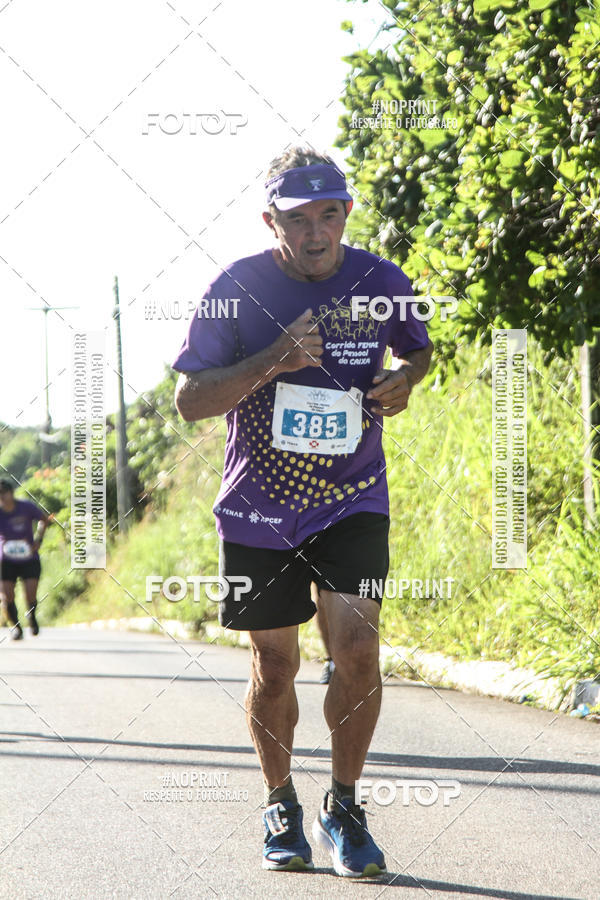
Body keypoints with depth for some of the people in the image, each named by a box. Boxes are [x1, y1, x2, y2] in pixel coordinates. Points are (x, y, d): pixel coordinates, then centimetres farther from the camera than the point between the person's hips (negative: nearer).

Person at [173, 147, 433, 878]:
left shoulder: (381, 282, -4)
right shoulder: (237, 289, -10)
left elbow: (418, 348, 17)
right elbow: (189, 399, -11)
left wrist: (405, 377, -7)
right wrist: (273, 361, -25)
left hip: (353, 501, 1)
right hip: (259, 508, 0)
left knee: (357, 647, -15)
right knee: (274, 664, 7)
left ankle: (343, 807, 4)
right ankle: (280, 805, 29)